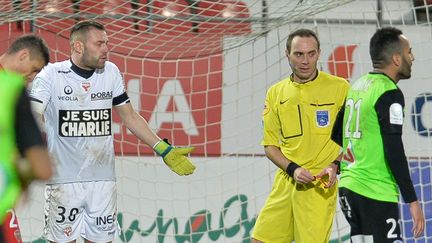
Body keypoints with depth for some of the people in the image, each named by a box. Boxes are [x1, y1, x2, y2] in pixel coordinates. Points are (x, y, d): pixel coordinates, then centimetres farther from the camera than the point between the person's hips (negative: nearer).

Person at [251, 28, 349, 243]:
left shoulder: (339, 88, -2)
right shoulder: (276, 93, 9)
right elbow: (270, 145, 12)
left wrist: (335, 166, -14)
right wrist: (292, 169, -6)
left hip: (320, 185, -4)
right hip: (285, 182, 4)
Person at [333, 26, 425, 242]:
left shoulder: (356, 86, 13)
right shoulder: (389, 94, -12)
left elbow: (335, 135, 20)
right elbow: (394, 151, -17)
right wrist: (412, 200, -15)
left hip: (348, 187, 9)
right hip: (376, 193, -9)